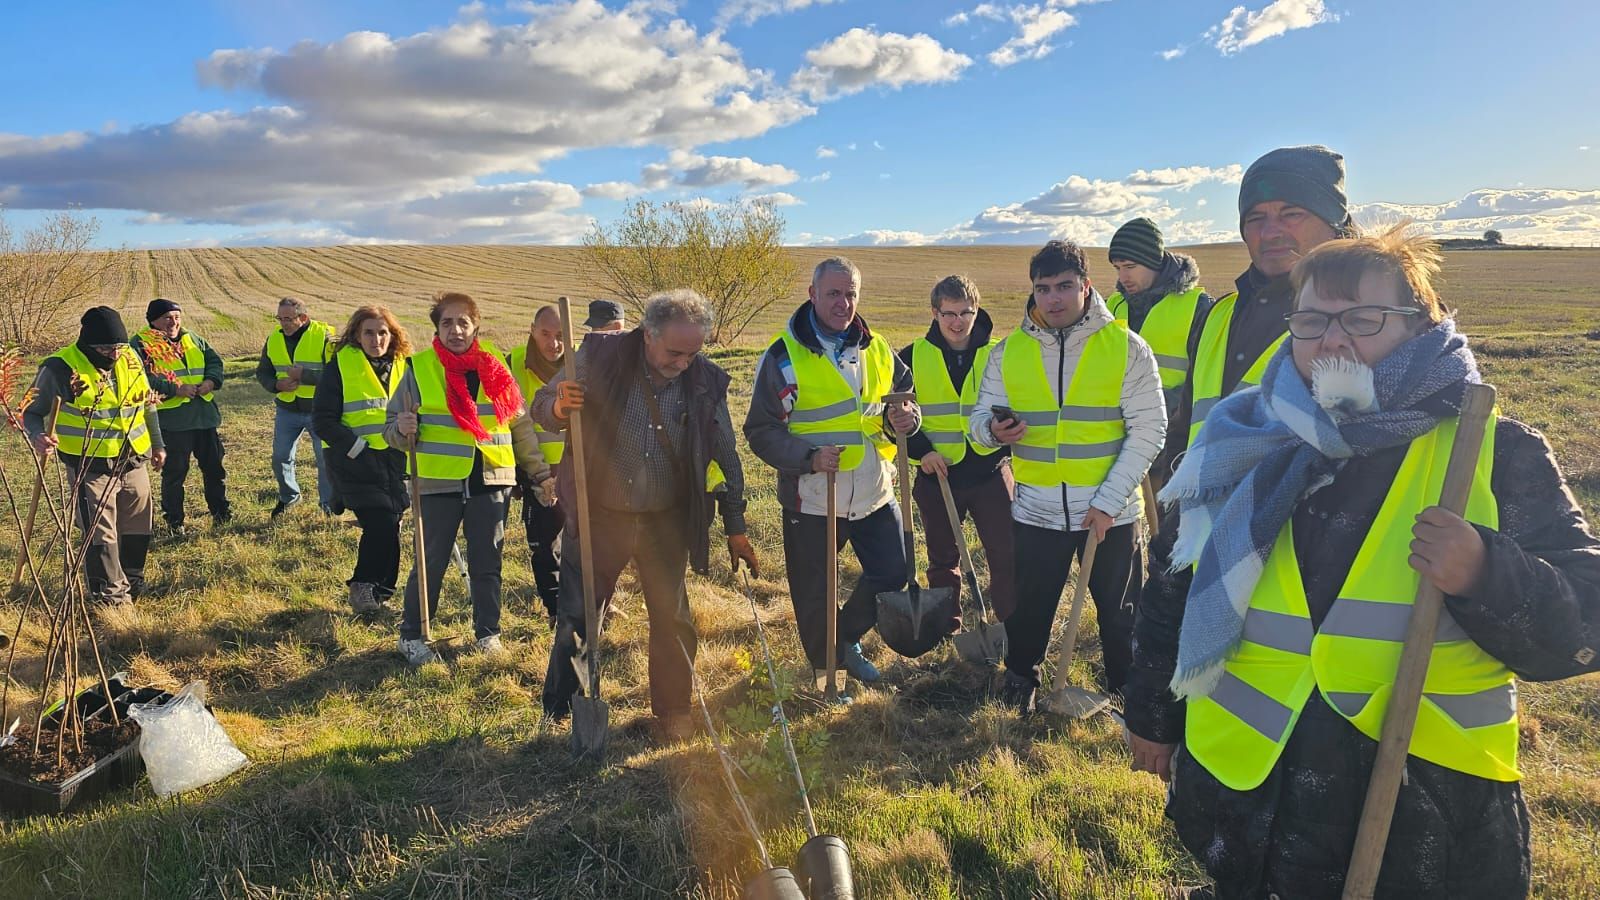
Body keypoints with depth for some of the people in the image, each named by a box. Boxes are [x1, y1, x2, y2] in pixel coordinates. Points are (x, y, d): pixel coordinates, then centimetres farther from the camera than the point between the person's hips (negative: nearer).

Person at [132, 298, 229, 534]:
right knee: (175, 471, 3)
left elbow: (214, 360, 14)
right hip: (172, 419, -5)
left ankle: (220, 511, 28)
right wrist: (175, 389, -22)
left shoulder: (192, 339, 14)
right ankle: (173, 520, 17)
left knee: (214, 465, 13)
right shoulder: (141, 344, -5)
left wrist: (211, 381, -6)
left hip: (204, 414, 6)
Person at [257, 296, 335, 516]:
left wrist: (303, 375, -25)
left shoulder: (325, 336, -14)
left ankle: (329, 502, 20)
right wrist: (277, 385, -9)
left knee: (326, 458, 2)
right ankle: (288, 496, 35)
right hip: (287, 410, 5)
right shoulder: (274, 339, 3)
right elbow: (262, 372, 12)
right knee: (280, 457, 12)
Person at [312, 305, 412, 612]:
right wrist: (358, 447, -15)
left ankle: (376, 590, 25)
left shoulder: (403, 366, 11)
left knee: (389, 526, 8)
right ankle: (365, 584, 7)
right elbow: (323, 421, -7)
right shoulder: (340, 366, -4)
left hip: (396, 461, 5)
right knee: (382, 524, -15)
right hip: (356, 463, -5)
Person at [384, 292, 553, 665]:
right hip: (439, 483, -2)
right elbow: (393, 424, 4)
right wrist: (402, 430, -21)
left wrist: (538, 473, 12)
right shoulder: (419, 368, -2)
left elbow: (520, 424, 12)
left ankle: (488, 632, 26)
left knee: (487, 563, 10)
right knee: (431, 563, 5)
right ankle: (411, 636, 21)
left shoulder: (495, 366, 5)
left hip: (490, 482, 2)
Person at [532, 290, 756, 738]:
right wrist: (559, 407, -29)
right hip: (598, 515, -1)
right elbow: (542, 406, -4)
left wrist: (735, 527, 7)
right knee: (577, 616, 5)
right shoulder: (600, 356, -13)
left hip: (666, 521, 2)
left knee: (673, 620, 10)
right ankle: (561, 711, 25)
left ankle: (674, 712, 29)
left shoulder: (707, 381, -6)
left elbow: (726, 457, 5)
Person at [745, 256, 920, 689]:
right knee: (814, 595, 9)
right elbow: (760, 431, -9)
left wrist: (904, 418, -8)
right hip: (811, 499, -4)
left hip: (875, 493, 4)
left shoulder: (876, 349, 5)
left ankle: (847, 639, 40)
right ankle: (825, 667, 34)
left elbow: (906, 393, 17)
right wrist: (808, 457, -24)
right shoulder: (783, 356, -9)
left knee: (892, 575, 14)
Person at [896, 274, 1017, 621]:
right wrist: (921, 449, -12)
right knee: (943, 560, 16)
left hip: (990, 473, -1)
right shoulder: (912, 357, -2)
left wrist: (1008, 441, -9)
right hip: (936, 475, 1)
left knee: (1007, 557, -1)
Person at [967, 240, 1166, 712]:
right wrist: (993, 429, -22)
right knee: (1029, 607, 15)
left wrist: (1109, 500, -14)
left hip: (1111, 511, -1)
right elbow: (981, 418, 4)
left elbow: (1148, 429, -8)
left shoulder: (1126, 347, -7)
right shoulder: (1009, 351, 1)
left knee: (1119, 610, 15)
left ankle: (1127, 688, 38)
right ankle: (1021, 677, 41)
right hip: (1036, 509, 2)